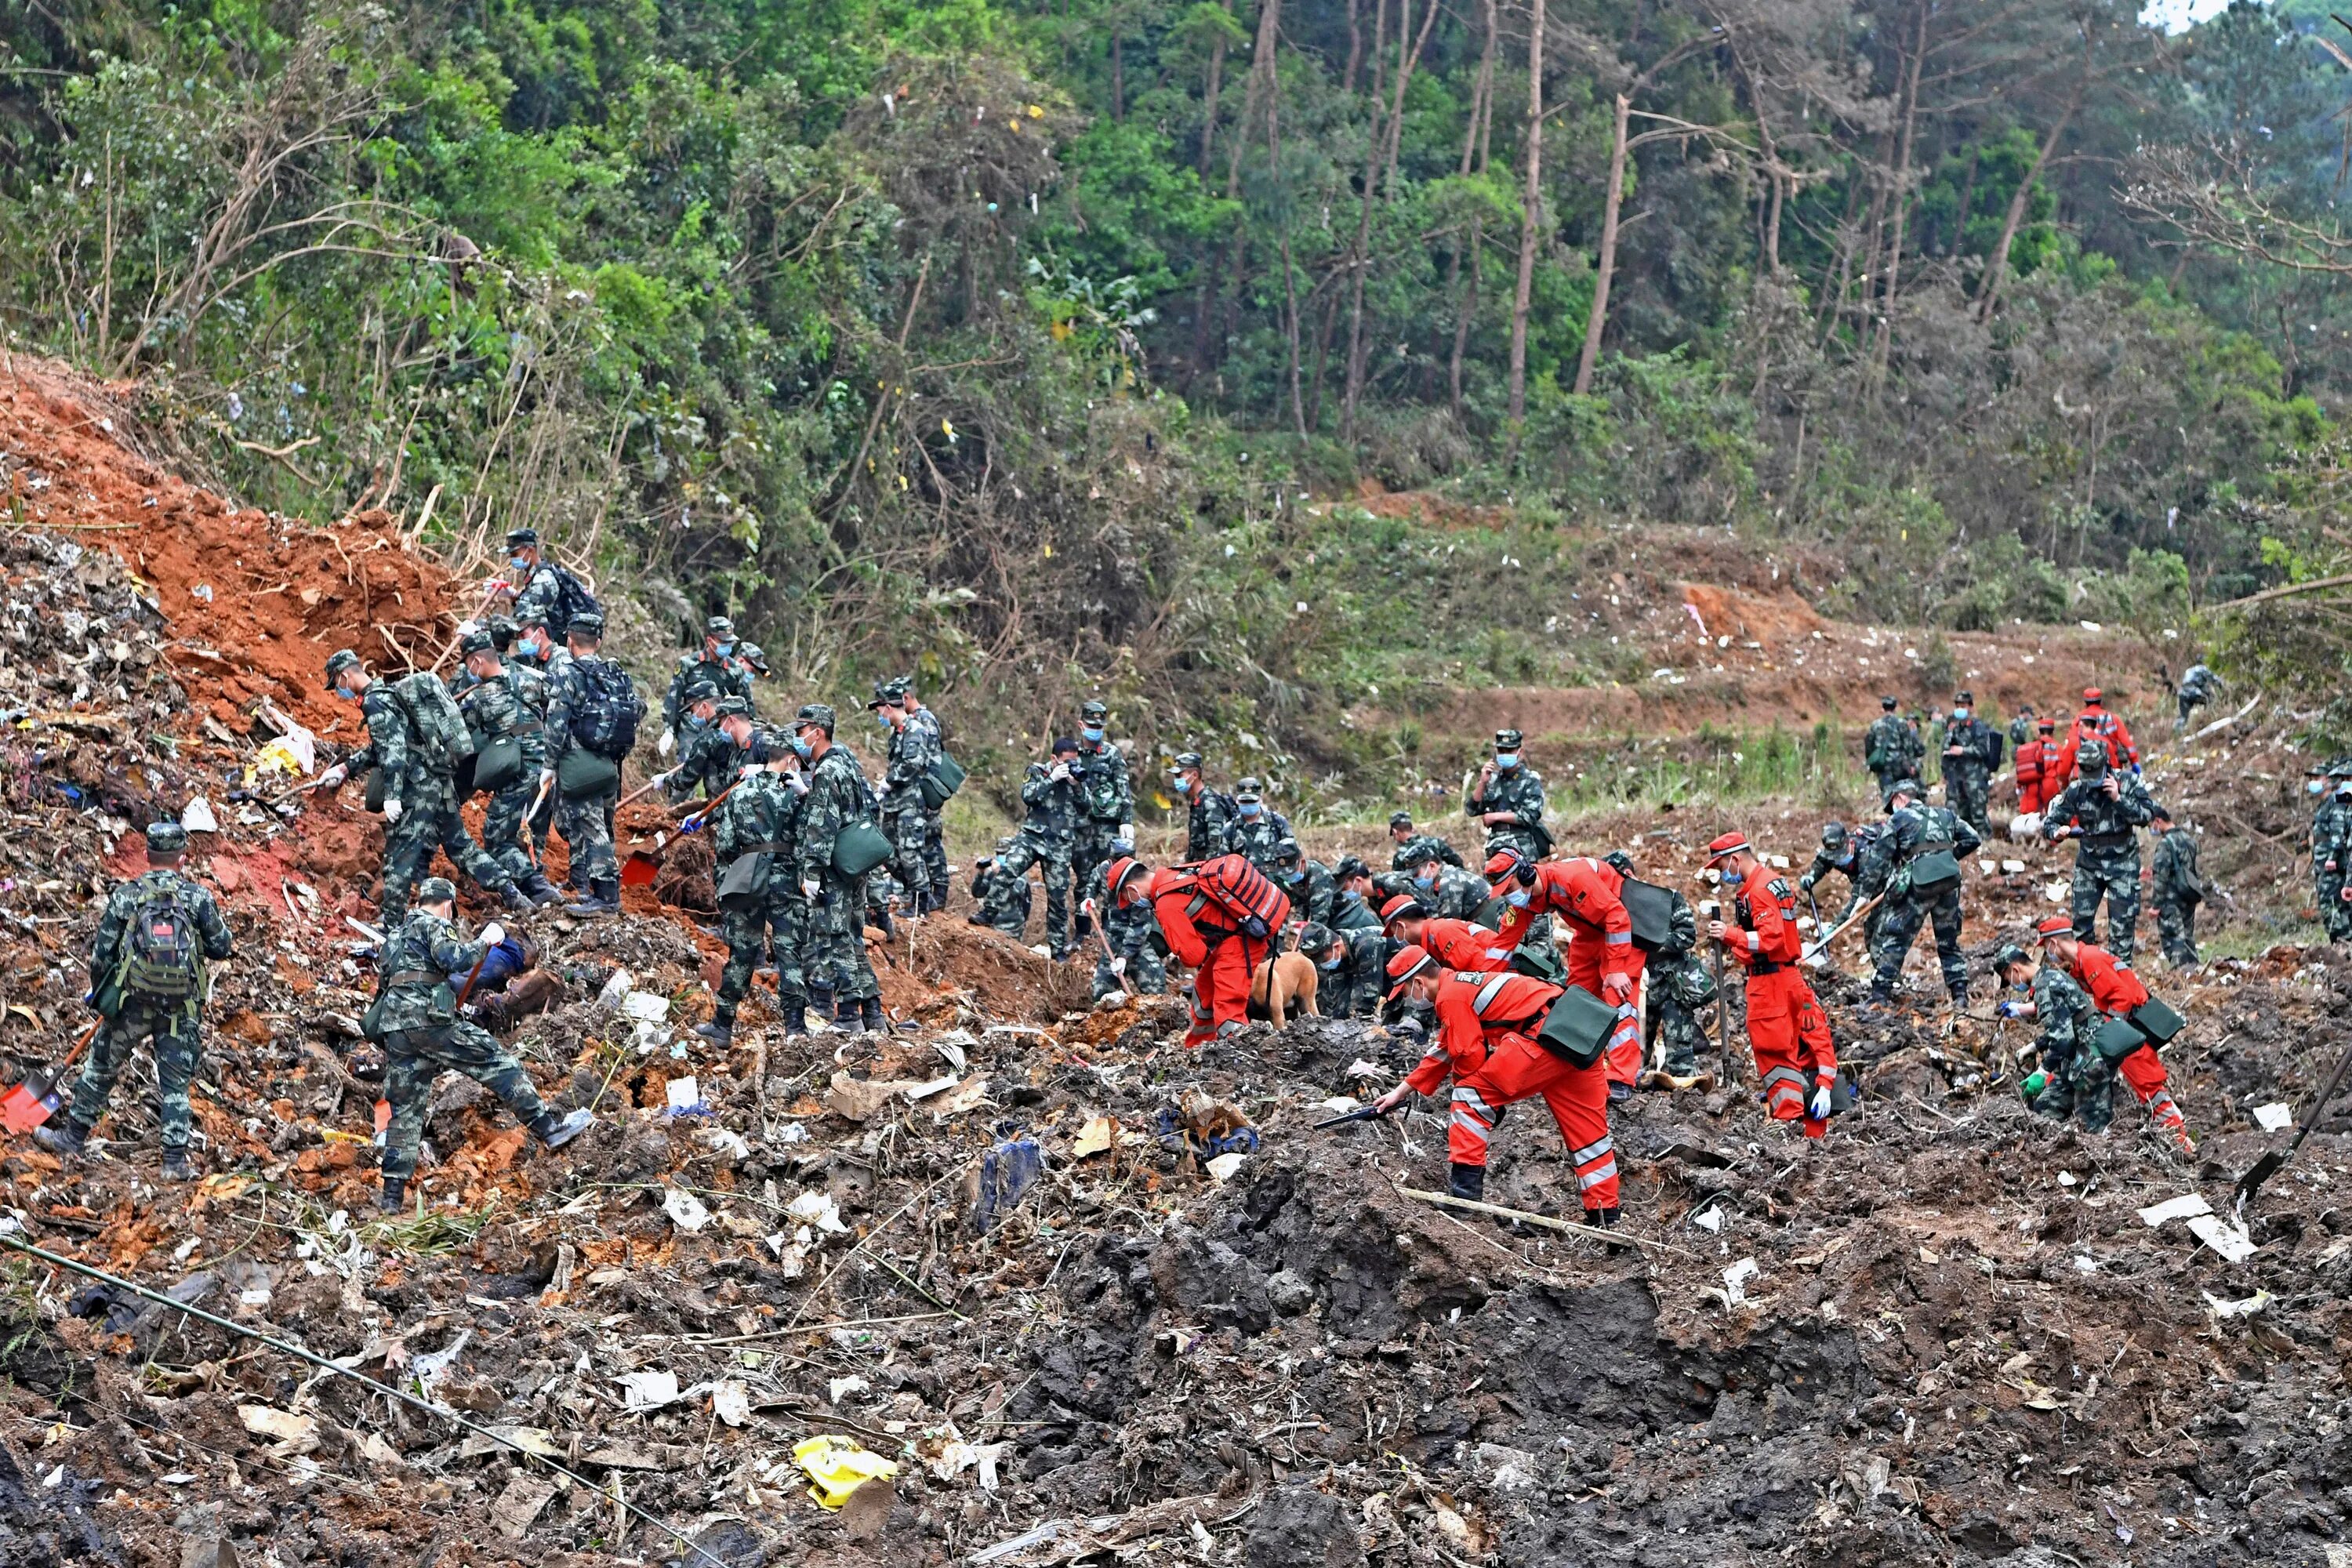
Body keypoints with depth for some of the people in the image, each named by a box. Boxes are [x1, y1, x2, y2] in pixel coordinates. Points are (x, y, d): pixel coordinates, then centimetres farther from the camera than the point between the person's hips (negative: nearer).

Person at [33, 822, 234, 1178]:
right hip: (181, 1008, 0)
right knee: (175, 1082, 7)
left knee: (101, 1068, 18)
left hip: (132, 1003, 0)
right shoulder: (199, 897, -3)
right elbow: (222, 948, 0)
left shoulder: (125, 895, -2)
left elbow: (101, 952, 1)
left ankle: (73, 1136, 29)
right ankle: (175, 1160, 5)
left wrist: (99, 996, 16)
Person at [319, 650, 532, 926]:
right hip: (441, 780, 9)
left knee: (400, 854, -3)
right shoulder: (391, 692, 20)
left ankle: (391, 923, 0)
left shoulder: (374, 702, -10)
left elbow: (392, 750, -20)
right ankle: (514, 896, 12)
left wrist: (392, 795, -23)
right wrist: (345, 767, 31)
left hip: (417, 786, -9)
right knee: (459, 844, 15)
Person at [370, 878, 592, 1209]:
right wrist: (484, 941, -3)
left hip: (393, 1028, 8)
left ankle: (392, 1197, 5)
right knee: (497, 1061, -2)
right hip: (427, 1018, -8)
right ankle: (548, 1127, -6)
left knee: (405, 1109, 8)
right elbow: (455, 959, -17)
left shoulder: (395, 934, 28)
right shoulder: (434, 925, 2)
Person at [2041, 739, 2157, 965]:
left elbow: (2146, 815, -18)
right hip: (2088, 863, 2)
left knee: (2122, 921, -4)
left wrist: (2118, 798, -28)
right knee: (2081, 918, 2)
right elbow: (2050, 822, -4)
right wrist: (2057, 832, -28)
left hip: (2122, 863, -2)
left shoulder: (2127, 783, -11)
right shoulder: (2075, 791, -7)